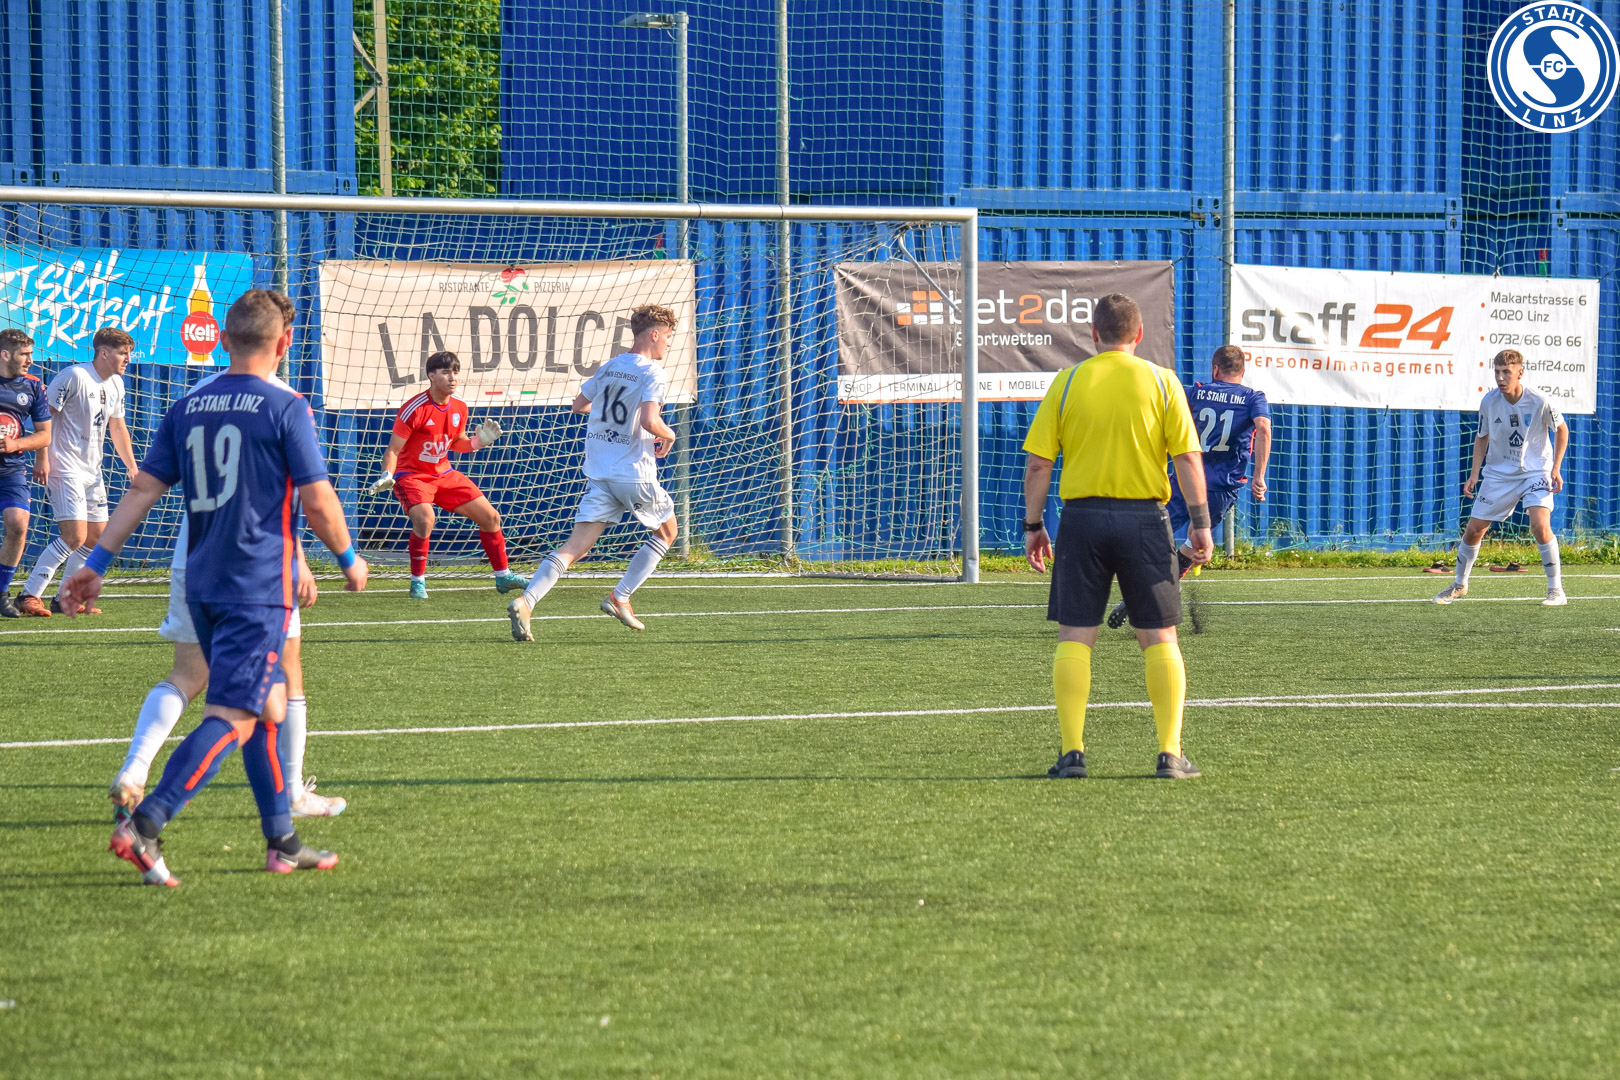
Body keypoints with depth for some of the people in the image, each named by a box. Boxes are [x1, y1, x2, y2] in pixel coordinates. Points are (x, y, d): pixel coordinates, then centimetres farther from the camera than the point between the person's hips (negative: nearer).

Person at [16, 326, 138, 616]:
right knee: (75, 537, -17)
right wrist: (42, 458, -20)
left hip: (92, 471, 9)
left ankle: (64, 600, 18)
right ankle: (29, 596, -12)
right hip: (65, 470, -9)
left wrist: (132, 468, 20)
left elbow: (117, 428, 22)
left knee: (96, 536, 8)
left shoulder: (116, 385, 10)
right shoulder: (73, 377, -15)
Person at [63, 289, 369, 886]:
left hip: (202, 586, 7)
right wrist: (349, 559, 8)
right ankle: (143, 826, -23)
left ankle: (282, 842, 20)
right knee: (233, 717, -9)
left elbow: (142, 490, 6)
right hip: (260, 588, -7)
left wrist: (97, 563, 9)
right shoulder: (286, 409, -8)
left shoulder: (186, 409, 8)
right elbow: (318, 501, -8)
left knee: (268, 703, 18)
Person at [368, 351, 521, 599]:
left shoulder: (460, 408, -1)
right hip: (411, 475, -7)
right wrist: (387, 476, -33)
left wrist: (478, 441, -5)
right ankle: (417, 581, -17)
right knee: (425, 518, -35)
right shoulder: (414, 410, -21)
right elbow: (393, 449, -17)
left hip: (444, 474, 7)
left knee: (490, 517, 6)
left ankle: (502, 576, 23)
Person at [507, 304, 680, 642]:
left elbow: (579, 404, 23)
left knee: (576, 546, -3)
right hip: (635, 473, -6)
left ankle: (525, 602, -23)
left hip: (599, 473, 6)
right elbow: (649, 421, -24)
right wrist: (668, 434, -3)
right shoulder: (653, 374, -10)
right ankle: (619, 598, 13)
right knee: (666, 532, 20)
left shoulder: (609, 367, 11)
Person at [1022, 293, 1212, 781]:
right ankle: (1170, 754, 1)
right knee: (1159, 638, 6)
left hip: (1082, 516, 0)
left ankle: (1072, 753, -2)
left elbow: (1037, 464, 1)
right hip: (1144, 516, 0)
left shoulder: (1067, 383, 2)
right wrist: (1200, 522, 0)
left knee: (1074, 638, 4)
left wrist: (1033, 526, 8)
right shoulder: (1161, 382, 1)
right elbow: (1187, 457, -4)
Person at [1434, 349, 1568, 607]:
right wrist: (1474, 474, 1)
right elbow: (1482, 437, 9)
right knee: (1474, 529, 2)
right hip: (1498, 474, 3)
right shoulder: (1489, 402, -9)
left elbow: (1561, 429, 0)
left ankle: (1556, 590, -10)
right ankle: (1459, 585, 26)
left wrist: (1556, 469, -5)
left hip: (1535, 472, -3)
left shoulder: (1539, 401, -18)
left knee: (1540, 525, -23)